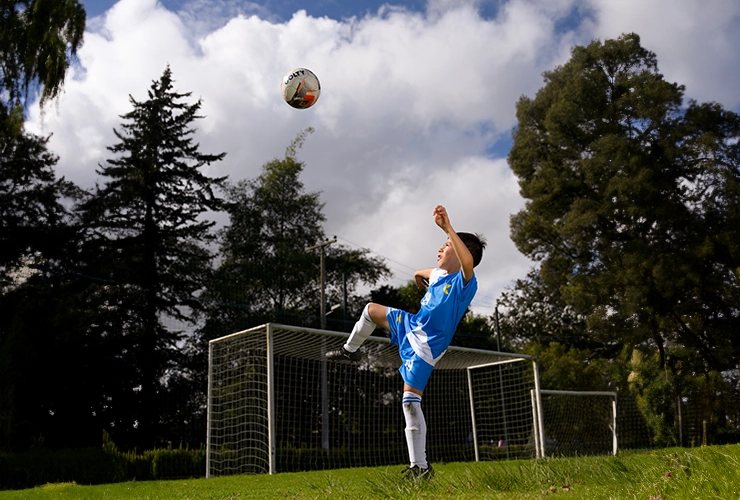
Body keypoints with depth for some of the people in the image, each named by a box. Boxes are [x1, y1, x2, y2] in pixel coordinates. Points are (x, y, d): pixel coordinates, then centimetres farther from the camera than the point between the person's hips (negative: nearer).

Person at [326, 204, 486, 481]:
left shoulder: (465, 282, -23)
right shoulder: (437, 274, 3)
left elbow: (468, 261, -46)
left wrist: (447, 228, -54)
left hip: (425, 346, -9)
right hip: (410, 326, 9)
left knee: (410, 401, -14)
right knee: (371, 310, 21)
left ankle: (420, 466, -7)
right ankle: (350, 350, 46)